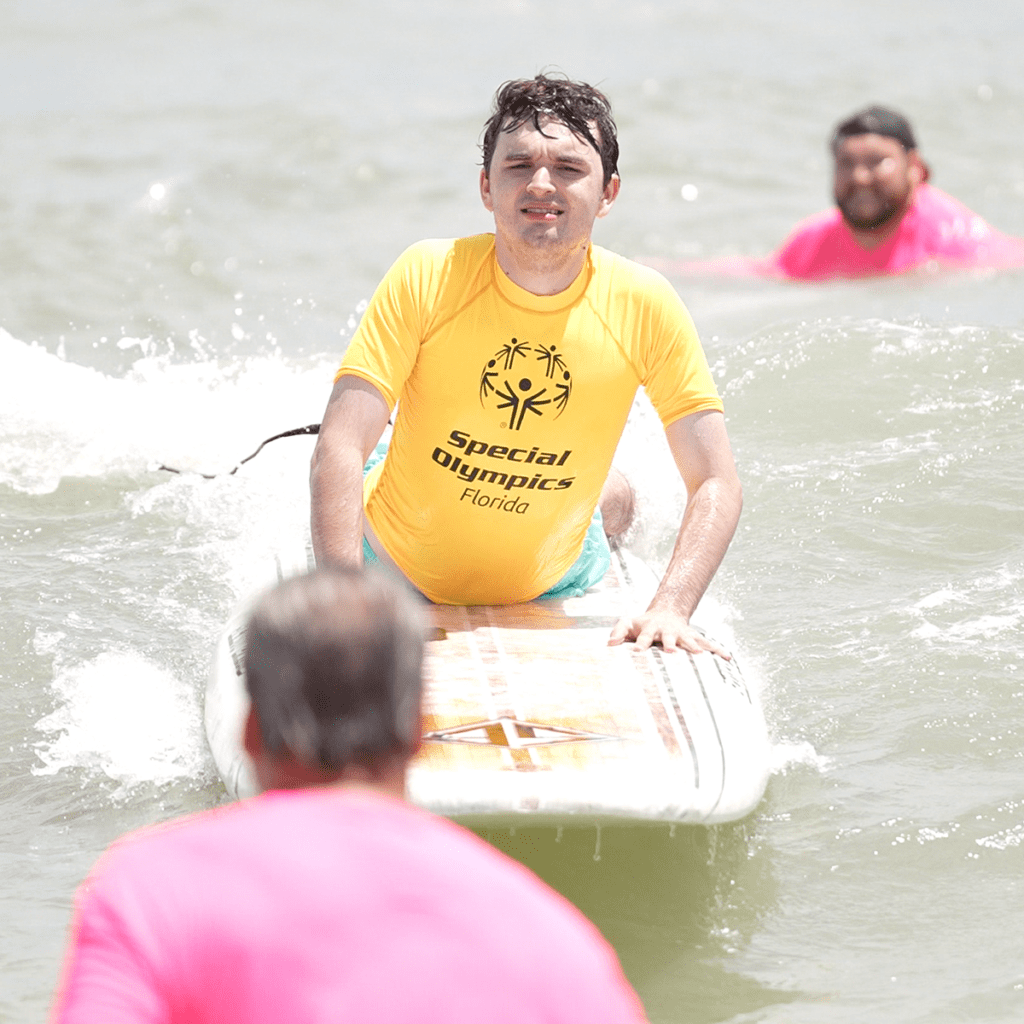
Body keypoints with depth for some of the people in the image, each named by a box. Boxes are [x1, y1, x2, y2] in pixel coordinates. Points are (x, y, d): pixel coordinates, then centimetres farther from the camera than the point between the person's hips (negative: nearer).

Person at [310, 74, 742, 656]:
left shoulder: (645, 307, -22)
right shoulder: (427, 278, -26)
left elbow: (716, 484, -19)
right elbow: (340, 449, -30)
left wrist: (671, 609, -35)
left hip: (552, 584, 2)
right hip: (394, 563, -2)